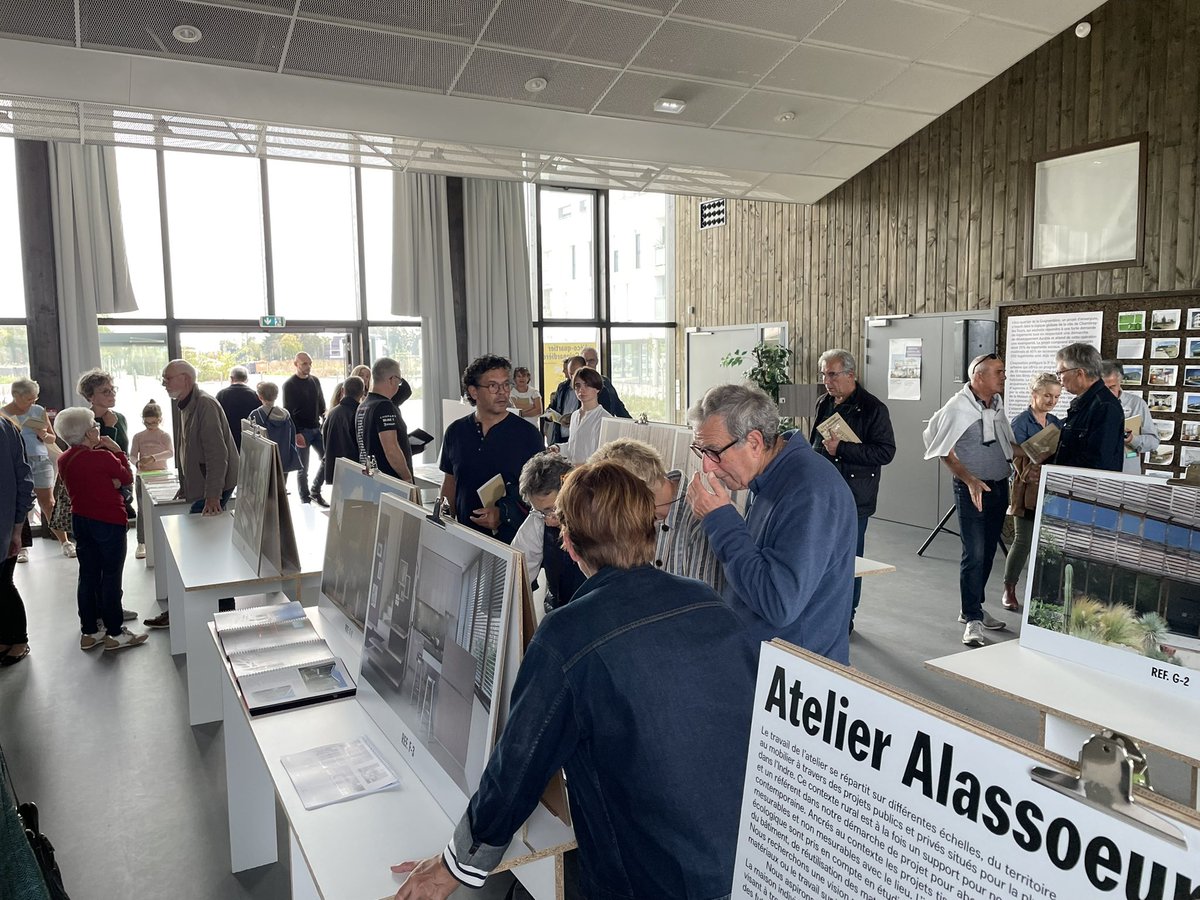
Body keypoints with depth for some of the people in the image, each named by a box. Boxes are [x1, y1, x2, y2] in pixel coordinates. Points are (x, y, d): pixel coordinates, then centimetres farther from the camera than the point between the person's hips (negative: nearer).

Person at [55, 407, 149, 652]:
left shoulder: (64, 460, 2)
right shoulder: (103, 457, -20)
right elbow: (127, 478, -5)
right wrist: (117, 451, 1)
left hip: (80, 520, 7)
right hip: (109, 522, -7)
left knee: (88, 575, 13)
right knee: (111, 576, 1)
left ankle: (88, 632, 21)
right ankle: (115, 634, 7)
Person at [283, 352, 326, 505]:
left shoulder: (315, 381, 11)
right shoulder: (289, 385, -5)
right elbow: (287, 411, -9)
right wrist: (296, 433, -16)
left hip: (317, 428, 5)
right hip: (302, 431, -5)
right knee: (303, 468, 0)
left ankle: (315, 491, 18)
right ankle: (305, 499, 10)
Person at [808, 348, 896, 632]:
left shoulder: (873, 408, -8)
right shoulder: (824, 404, 13)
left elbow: (886, 452, -14)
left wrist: (841, 449, -20)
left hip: (853, 499, -6)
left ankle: (845, 619, 15)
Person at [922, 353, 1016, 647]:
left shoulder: (997, 403, 7)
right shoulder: (958, 407, -14)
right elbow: (945, 451, -11)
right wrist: (970, 480, -18)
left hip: (999, 486, 7)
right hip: (972, 488, -7)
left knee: (988, 552, 13)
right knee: (974, 554, -8)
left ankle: (973, 609, 26)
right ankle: (973, 620, -1)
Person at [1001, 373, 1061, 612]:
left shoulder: (1055, 422, 11)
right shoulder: (1021, 421, -7)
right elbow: (1019, 458, -14)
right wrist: (1031, 473, -30)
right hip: (1028, 490, -5)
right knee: (1023, 541, -2)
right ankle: (1009, 590, 11)